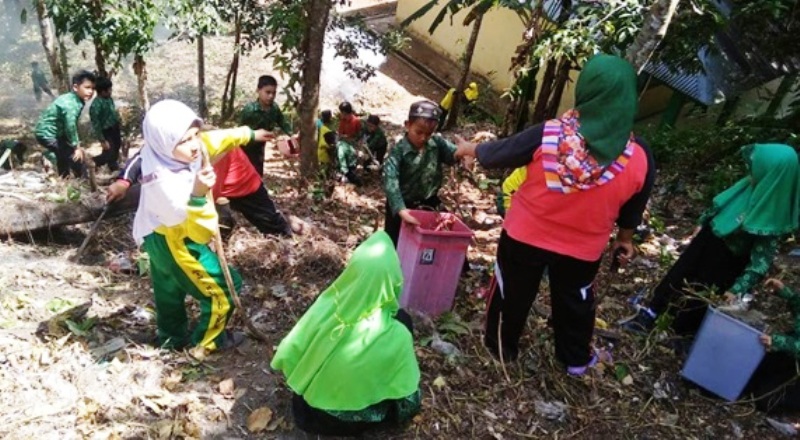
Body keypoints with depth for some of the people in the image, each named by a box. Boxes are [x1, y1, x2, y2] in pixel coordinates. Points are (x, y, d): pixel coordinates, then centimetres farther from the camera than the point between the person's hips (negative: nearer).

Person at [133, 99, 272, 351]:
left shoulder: (169, 154, -15)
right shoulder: (163, 181, -40)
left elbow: (216, 139, 2)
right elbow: (193, 228, -41)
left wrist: (249, 134, 15)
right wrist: (197, 195, -57)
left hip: (161, 237, 9)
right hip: (175, 242, -9)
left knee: (170, 290, 27)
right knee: (223, 288, 4)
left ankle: (172, 337, 50)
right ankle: (208, 341, 23)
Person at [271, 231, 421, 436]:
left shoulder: (325, 307, -24)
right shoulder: (396, 336, -30)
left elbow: (285, 356, -12)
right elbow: (405, 391, -14)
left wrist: (307, 379, 9)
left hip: (312, 409, 3)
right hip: (356, 420, -2)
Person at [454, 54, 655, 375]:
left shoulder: (548, 136, -25)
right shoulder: (639, 158, -17)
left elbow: (499, 153, -9)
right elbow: (632, 210, -1)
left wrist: (470, 149, 12)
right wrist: (625, 238, 19)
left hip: (526, 236, -1)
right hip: (582, 249, 2)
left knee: (513, 294, 23)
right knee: (575, 302, 27)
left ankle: (501, 347, 46)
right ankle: (576, 359, 49)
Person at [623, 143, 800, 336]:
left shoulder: (773, 216, -32)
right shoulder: (753, 185, -13)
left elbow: (762, 258, -25)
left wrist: (739, 288, -21)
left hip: (725, 261, -6)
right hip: (708, 239, 6)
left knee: (699, 298, 14)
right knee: (678, 277, 17)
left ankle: (679, 334, 39)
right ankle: (650, 315, 34)